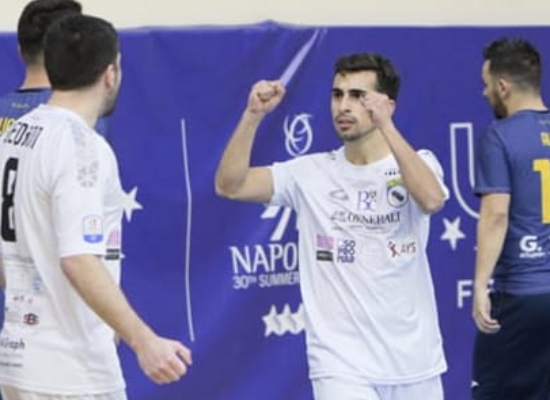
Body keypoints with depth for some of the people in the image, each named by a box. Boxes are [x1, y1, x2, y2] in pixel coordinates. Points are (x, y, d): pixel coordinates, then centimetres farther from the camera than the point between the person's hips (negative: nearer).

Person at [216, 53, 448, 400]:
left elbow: (431, 199, -24)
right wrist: (253, 115, -21)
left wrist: (386, 126, -32)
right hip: (342, 368, -2)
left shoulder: (419, 163, -1)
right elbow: (230, 185, -9)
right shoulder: (310, 173, 1)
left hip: (415, 367, 2)